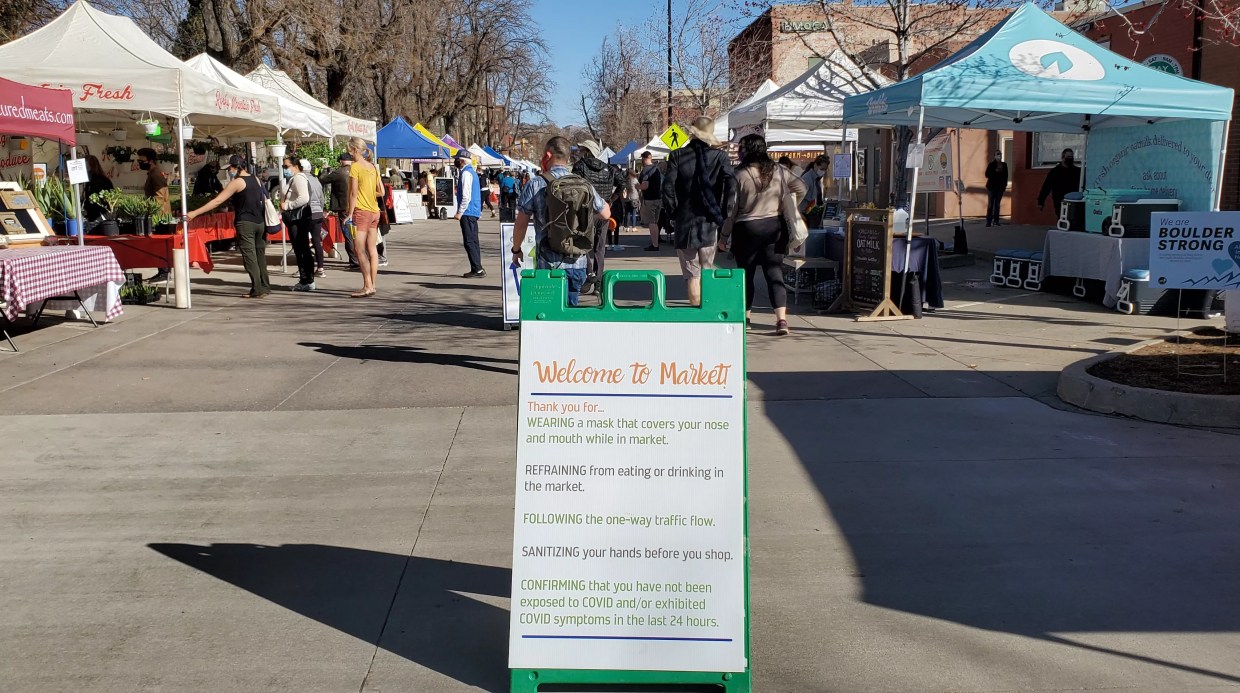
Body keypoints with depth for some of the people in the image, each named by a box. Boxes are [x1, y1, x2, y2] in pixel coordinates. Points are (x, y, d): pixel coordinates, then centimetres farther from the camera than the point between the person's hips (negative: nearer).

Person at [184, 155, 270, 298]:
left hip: (245, 223, -7)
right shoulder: (256, 180, 11)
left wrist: (195, 213, -12)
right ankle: (265, 286, 16)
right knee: (260, 255, 13)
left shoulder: (237, 183, -10)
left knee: (249, 257, -5)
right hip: (260, 222, 7)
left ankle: (257, 290, -9)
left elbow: (217, 201, -13)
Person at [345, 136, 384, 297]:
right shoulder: (373, 167, 11)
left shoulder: (355, 166, -10)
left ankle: (367, 287, -11)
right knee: (372, 250, 8)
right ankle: (372, 285, 11)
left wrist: (350, 214, -11)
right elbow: (381, 192, 13)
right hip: (374, 211, 8)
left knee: (359, 250, -6)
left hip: (361, 212, -7)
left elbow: (353, 193, -14)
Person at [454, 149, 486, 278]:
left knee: (470, 242, -8)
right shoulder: (472, 171, 17)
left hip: (468, 213, -10)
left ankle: (477, 269, -7)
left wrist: (460, 213, -17)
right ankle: (477, 269, 16)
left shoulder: (466, 173, -14)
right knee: (473, 241, 12)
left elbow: (466, 196, -20)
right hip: (473, 212, 10)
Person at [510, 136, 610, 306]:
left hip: (549, 263, -3)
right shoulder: (584, 185, 2)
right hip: (578, 262, 3)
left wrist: (516, 250, 12)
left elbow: (521, 224, -4)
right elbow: (606, 214, 14)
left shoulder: (536, 185, -7)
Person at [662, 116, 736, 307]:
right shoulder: (720, 156, -2)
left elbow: (668, 186, -9)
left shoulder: (677, 156, -3)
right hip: (709, 222, 1)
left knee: (692, 274, 5)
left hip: (684, 222, -1)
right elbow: (731, 186, -12)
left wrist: (673, 213, 1)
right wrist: (724, 216, -4)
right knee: (707, 271, 16)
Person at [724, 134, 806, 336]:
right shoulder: (778, 171, 1)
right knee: (775, 272, 2)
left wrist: (724, 236, -1)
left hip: (747, 229, -3)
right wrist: (786, 208, 21)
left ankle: (745, 317, 19)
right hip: (775, 226, 3)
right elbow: (801, 188, 10)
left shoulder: (740, 175, -11)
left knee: (745, 274, 12)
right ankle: (781, 319, -9)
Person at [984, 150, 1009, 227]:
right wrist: (995, 171, -18)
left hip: (1000, 187, 3)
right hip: (992, 187, -3)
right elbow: (987, 175, -8)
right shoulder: (991, 164, -3)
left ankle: (996, 221, 8)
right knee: (990, 204, -3)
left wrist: (1005, 185, 5)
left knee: (997, 204, 5)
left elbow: (1006, 176, 11)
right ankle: (988, 221, -3)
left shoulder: (1004, 165, 8)